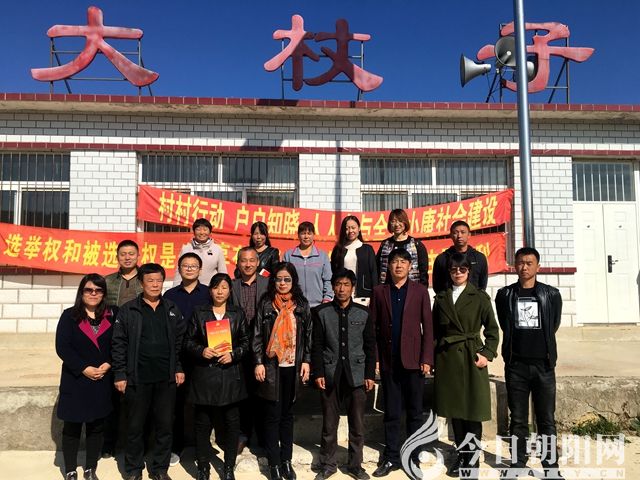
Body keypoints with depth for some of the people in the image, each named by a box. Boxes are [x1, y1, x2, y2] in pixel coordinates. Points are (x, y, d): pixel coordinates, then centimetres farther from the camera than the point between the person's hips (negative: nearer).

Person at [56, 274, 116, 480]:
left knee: (96, 427, 11)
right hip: (75, 381, -1)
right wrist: (84, 369, -16)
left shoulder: (111, 315, 3)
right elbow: (62, 347, -9)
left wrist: (108, 364, -14)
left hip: (102, 381, 2)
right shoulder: (69, 316, -2)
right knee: (72, 427, 8)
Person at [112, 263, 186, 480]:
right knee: (135, 426, 9)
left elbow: (180, 341, 10)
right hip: (137, 378, -2)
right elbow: (118, 344, -3)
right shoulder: (128, 310, -2)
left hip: (166, 378, 2)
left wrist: (179, 368, 4)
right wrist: (119, 374, -7)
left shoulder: (172, 309, 7)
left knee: (165, 425, 9)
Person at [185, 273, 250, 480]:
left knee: (232, 422, 5)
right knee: (203, 423, 6)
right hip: (204, 375, 0)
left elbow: (246, 342, 6)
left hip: (230, 375, 1)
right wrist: (201, 351, -13)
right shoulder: (199, 313, 5)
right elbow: (189, 341, 5)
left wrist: (233, 354, -10)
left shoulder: (238, 314, 7)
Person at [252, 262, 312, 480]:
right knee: (272, 416, 5)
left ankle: (286, 460, 23)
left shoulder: (301, 304, 4)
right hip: (271, 367, -2)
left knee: (288, 415, 12)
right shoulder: (265, 304, -1)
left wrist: (306, 361, 0)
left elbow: (308, 335, 6)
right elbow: (257, 335, -2)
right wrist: (258, 362, -8)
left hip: (293, 367, 2)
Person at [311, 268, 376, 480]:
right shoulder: (321, 312, 1)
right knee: (329, 424, 8)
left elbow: (370, 346, 4)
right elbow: (317, 345, 0)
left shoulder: (363, 313, 2)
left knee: (357, 425, 8)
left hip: (356, 375, 1)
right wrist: (318, 373, -5)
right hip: (330, 375, 0)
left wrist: (370, 374, 0)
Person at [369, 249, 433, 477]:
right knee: (391, 413, 9)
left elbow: (427, 327, -1)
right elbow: (373, 327, 3)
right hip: (388, 361, 1)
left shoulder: (420, 291, 2)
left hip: (413, 360, -1)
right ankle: (391, 458, 19)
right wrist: (374, 358, -4)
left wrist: (426, 358, -7)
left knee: (415, 412, 9)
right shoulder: (379, 291, 5)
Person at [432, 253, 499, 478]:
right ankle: (462, 455, 24)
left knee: (473, 411, 0)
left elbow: (492, 329, 2)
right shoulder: (441, 298, 9)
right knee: (454, 411, 10)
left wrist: (487, 353, -9)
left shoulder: (480, 297, 1)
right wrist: (434, 358, 2)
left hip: (472, 357, -3)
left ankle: (472, 459, 13)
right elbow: (435, 331, 9)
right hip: (447, 358, 3)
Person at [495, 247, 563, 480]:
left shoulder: (551, 294, 2)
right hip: (515, 365, 0)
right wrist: (519, 343, 10)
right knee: (518, 419, 7)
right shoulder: (504, 295, 3)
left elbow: (553, 326, 11)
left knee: (546, 419, 5)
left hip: (544, 365, 0)